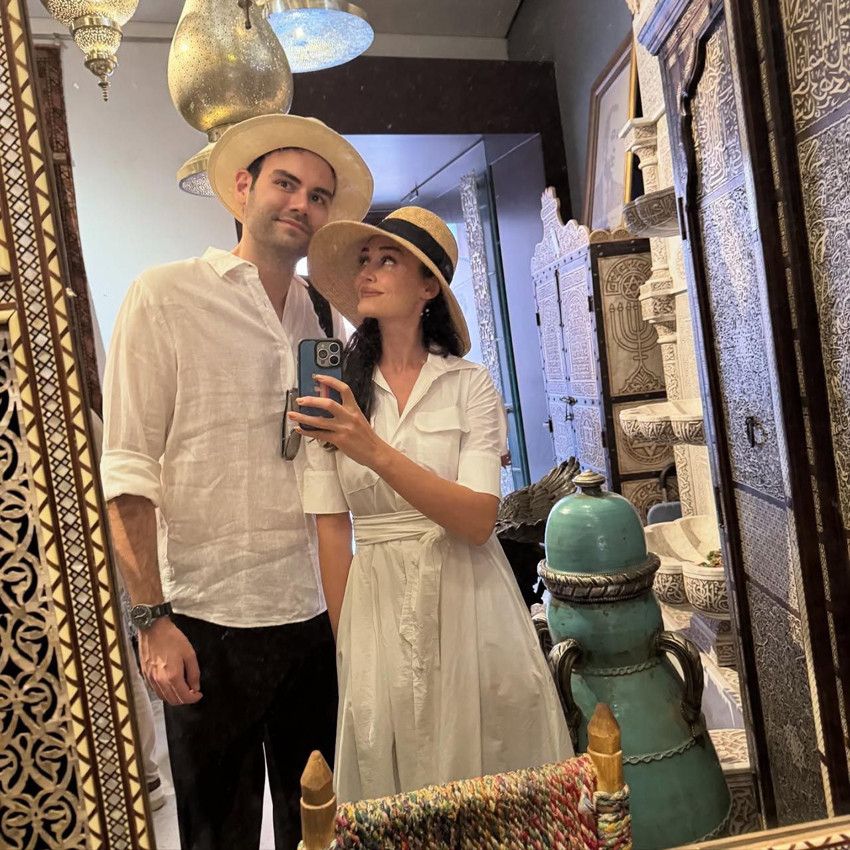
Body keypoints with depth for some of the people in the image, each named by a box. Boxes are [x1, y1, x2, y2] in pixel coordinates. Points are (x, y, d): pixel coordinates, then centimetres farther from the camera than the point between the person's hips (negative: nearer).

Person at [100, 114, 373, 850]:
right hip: (209, 622, -4)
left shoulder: (326, 319, 8)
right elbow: (127, 472, -8)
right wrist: (152, 618, -12)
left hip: (317, 615, 4)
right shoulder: (165, 297, -4)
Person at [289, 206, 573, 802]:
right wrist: (347, 644, -2)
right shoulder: (334, 393, -1)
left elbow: (478, 521, -15)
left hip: (468, 601, -1)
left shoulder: (469, 384, -5)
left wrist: (375, 451, -26)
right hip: (378, 605, 1)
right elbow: (332, 530, 0)